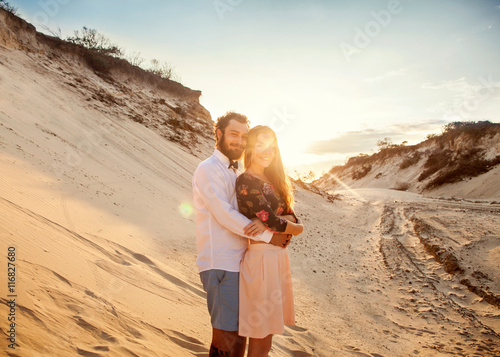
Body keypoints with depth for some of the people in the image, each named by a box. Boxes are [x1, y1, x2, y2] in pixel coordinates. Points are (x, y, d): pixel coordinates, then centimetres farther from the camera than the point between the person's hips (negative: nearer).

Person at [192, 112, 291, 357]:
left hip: (236, 263, 9)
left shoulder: (235, 172, 20)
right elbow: (225, 214, -18)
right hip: (220, 265, -9)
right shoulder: (209, 169, -9)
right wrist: (268, 236, -13)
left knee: (224, 333, 16)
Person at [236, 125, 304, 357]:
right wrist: (296, 227, 2)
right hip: (261, 258, -8)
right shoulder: (247, 181, -12)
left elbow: (292, 217, 6)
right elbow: (272, 222, -18)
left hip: (277, 257, 9)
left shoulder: (271, 181, 15)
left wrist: (267, 221, -14)